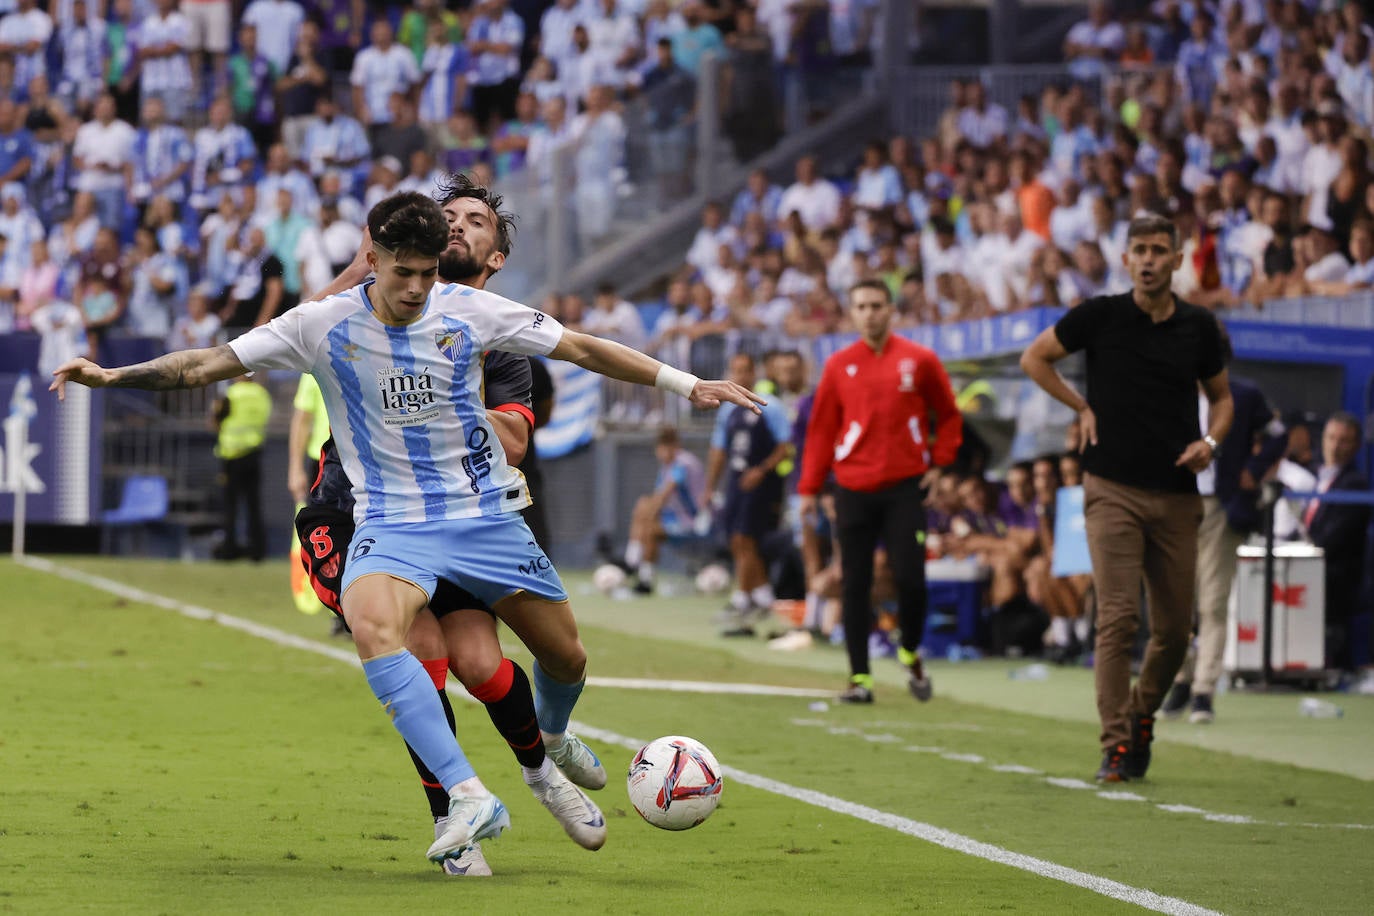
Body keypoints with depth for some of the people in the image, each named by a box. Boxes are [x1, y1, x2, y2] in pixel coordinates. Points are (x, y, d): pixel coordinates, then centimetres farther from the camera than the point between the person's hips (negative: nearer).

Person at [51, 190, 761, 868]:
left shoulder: (471, 311, -4)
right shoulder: (324, 326, -7)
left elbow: (581, 349, 4)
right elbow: (209, 365, -7)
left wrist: (687, 384, 5)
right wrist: (111, 376, -18)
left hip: (485, 514, 2)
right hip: (392, 524, -2)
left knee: (566, 654, 7)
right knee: (370, 625, -34)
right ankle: (470, 798, -39)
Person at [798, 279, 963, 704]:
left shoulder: (919, 360, 2)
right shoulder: (839, 366, 5)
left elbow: (948, 415, 12)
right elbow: (821, 429, 8)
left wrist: (939, 462, 1)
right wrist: (809, 488, 5)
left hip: (905, 485, -1)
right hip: (853, 489, 1)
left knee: (910, 578, -9)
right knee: (855, 584, 1)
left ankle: (911, 653, 17)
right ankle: (859, 676, 6)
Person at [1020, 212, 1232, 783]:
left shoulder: (1199, 327, 5)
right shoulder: (1101, 316, -2)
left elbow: (1221, 396, 20)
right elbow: (1034, 358, 11)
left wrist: (1210, 441, 0)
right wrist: (1082, 408, 1)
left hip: (1177, 495, 3)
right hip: (1113, 489, -3)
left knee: (1175, 630, 7)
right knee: (1118, 618, -12)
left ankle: (1142, 718, 30)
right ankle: (1117, 746, -9)